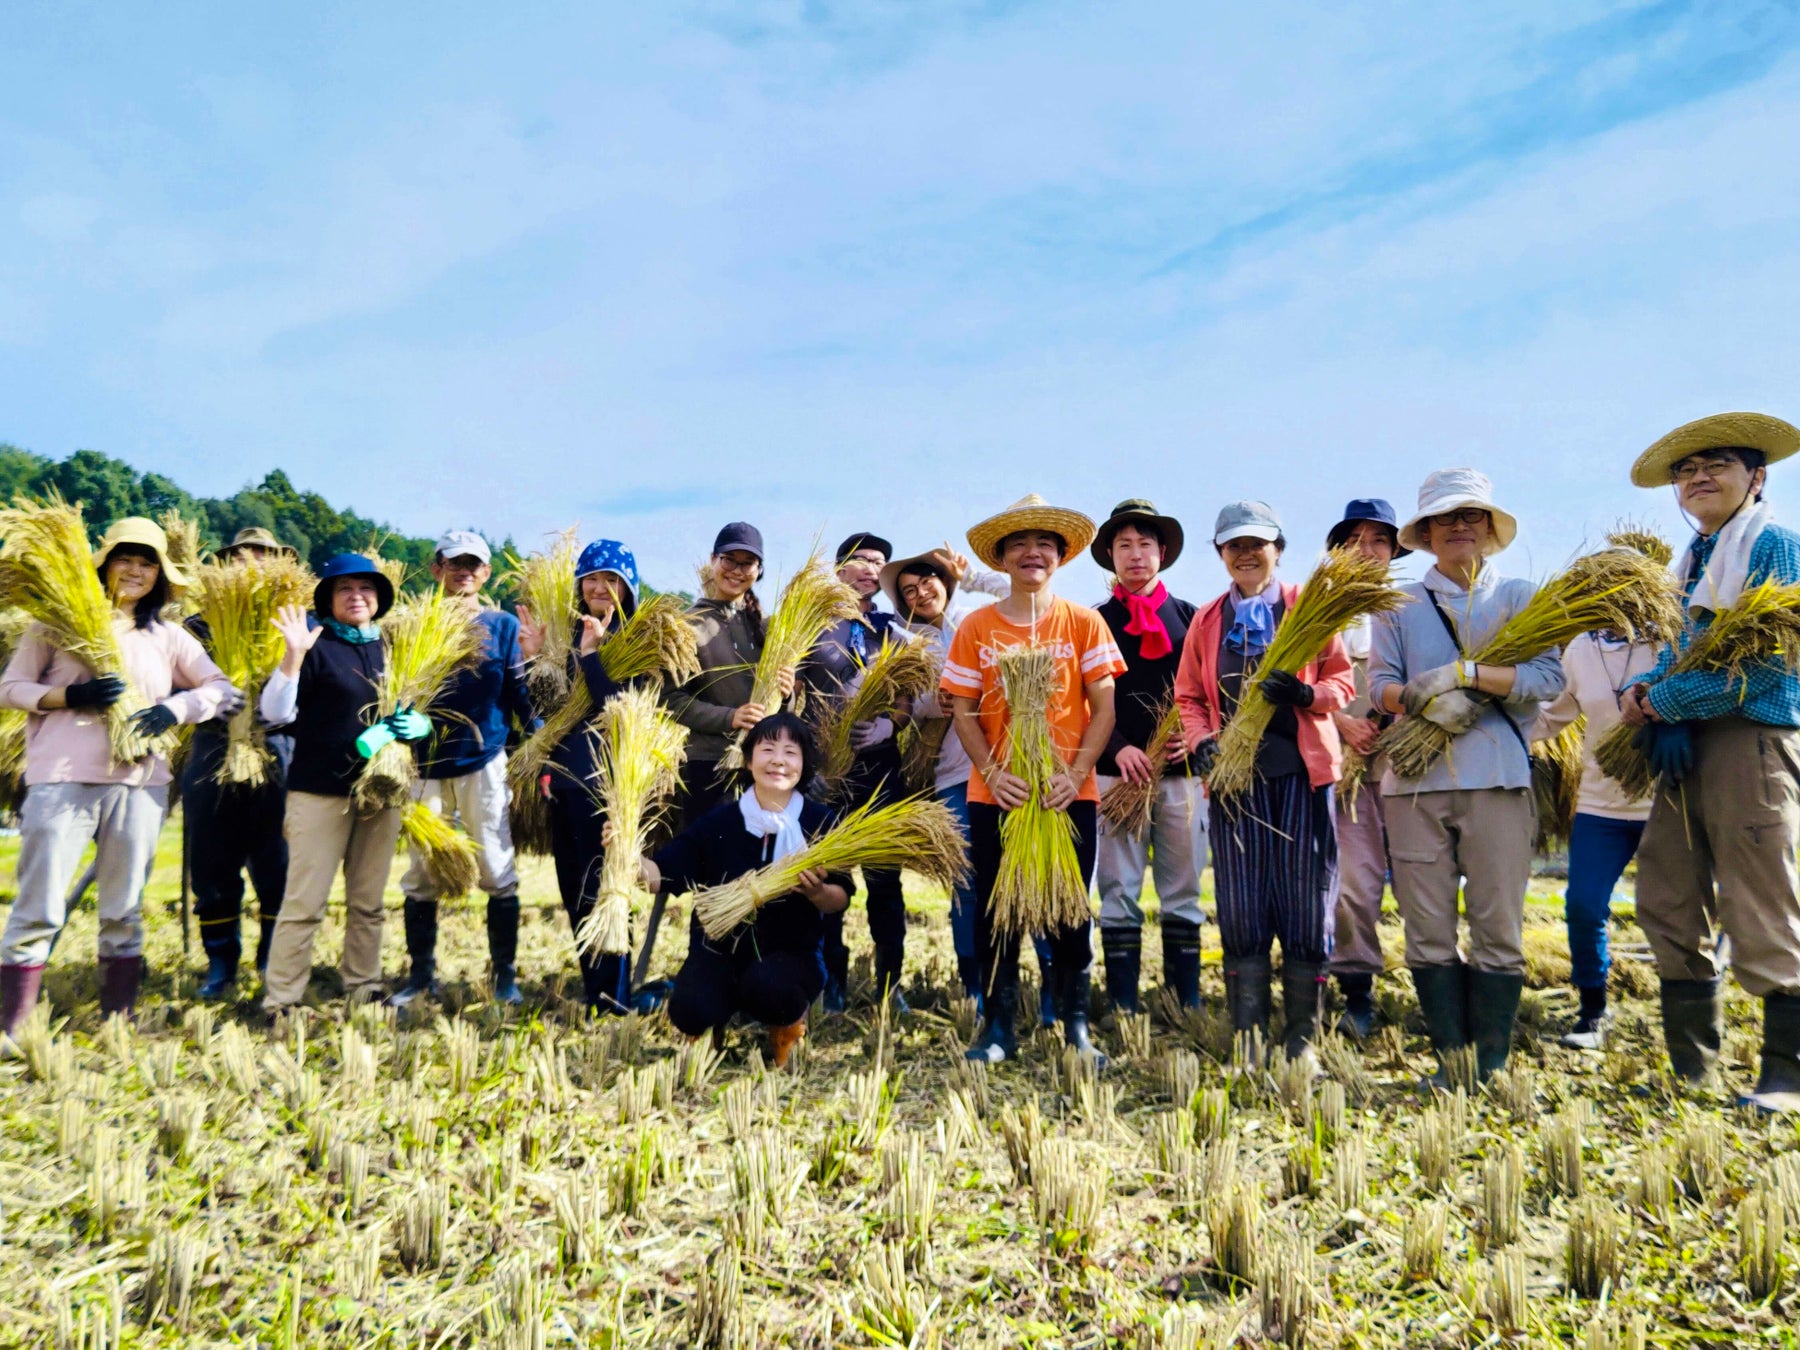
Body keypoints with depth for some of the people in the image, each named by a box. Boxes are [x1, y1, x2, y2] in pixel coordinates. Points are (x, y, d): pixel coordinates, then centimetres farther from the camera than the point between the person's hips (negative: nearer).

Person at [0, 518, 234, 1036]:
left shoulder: (167, 637, 13)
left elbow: (221, 688, 10)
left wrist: (173, 709, -8)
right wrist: (71, 695, -14)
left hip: (139, 784, 3)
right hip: (61, 779, -3)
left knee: (124, 911, 8)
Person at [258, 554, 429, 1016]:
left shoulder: (390, 649, 11)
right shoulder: (317, 646, -4)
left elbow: (417, 710, 20)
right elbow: (275, 714, -12)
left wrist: (419, 725, -3)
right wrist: (293, 655, -23)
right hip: (320, 791, -5)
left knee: (368, 901, 12)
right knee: (304, 902, -3)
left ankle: (364, 990, 22)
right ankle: (280, 1000, 6)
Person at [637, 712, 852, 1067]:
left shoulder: (821, 822, -4)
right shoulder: (719, 820, -2)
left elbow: (840, 901, -2)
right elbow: (661, 875, -6)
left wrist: (817, 892, -24)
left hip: (791, 951, -1)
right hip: (719, 947, 1)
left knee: (765, 986, -34)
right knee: (690, 1013, -27)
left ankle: (790, 1019, 4)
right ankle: (715, 1019, 13)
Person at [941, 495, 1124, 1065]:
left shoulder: (1084, 623, 1)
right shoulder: (976, 627, 2)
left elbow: (1103, 708, -1)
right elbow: (962, 710, 2)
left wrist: (1075, 773, -13)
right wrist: (993, 774, -12)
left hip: (1069, 795, -1)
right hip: (994, 796, 1)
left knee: (1070, 913, 6)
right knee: (995, 912, 7)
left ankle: (1076, 1027, 20)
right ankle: (998, 1027, 20)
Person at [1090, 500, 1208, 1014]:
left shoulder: (1189, 618, 11)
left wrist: (1195, 735, -9)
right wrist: (1119, 749, -12)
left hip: (1182, 772, 1)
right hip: (1117, 773, -1)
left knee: (1183, 895, 6)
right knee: (1118, 895, 2)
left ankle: (1188, 1005, 15)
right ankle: (1123, 1008, 9)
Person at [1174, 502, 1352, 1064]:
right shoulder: (1207, 621, 14)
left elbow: (1343, 683, 6)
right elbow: (1189, 698, 15)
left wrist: (1306, 694, -15)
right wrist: (1204, 742, -4)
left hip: (1301, 769, -1)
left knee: (1305, 900, 1)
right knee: (1241, 909, 2)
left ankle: (1303, 1038, 13)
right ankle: (1249, 1038, 11)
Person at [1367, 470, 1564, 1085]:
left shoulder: (1520, 597, 12)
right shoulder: (1399, 605, 15)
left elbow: (1549, 677, -2)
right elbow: (1380, 684, 5)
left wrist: (1463, 673, -13)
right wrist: (1431, 704, -15)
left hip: (1498, 777, -1)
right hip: (1415, 779, 1)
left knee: (1499, 928, -2)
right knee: (1428, 931, 2)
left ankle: (1492, 1064, 9)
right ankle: (1451, 1058, 12)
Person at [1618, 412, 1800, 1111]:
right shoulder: (1692, 559, 18)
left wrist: (1664, 701, -12)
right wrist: (1644, 689, 0)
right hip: (1685, 749, 8)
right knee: (1668, 904, 9)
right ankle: (1692, 1069, 20)